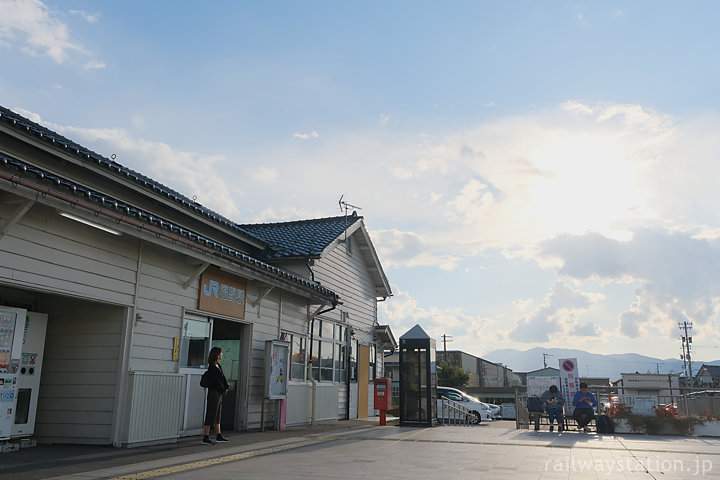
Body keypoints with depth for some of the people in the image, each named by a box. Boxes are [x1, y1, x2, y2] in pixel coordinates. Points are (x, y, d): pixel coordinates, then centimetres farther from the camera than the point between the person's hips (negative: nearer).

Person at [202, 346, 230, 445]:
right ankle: (205, 438, 0)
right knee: (211, 415, -5)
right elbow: (216, 382, -18)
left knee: (217, 415, 16)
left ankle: (218, 436, 25)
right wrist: (223, 390, -8)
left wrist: (226, 387, -2)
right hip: (214, 393, -10)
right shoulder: (212, 368, -17)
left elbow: (223, 378, 11)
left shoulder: (218, 366, 11)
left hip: (219, 393, 10)